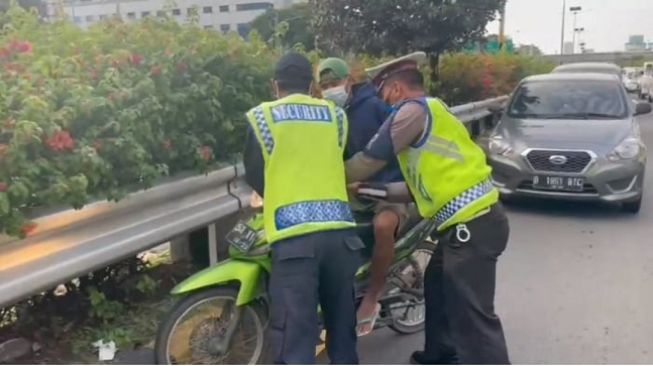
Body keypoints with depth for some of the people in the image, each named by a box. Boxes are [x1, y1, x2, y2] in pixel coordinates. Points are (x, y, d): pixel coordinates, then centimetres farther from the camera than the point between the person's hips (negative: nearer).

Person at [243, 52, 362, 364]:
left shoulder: (262, 116, 5)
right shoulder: (336, 115, 14)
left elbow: (254, 175, 14)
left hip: (294, 235, -4)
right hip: (339, 229, 4)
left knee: (293, 338, -1)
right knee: (342, 325, 20)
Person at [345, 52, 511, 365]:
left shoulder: (413, 109, -7)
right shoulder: (427, 112, 23)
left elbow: (370, 160, -5)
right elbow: (422, 186, 20)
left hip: (471, 224, -11)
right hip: (473, 220, 11)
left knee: (472, 315, -10)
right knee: (438, 287, 26)